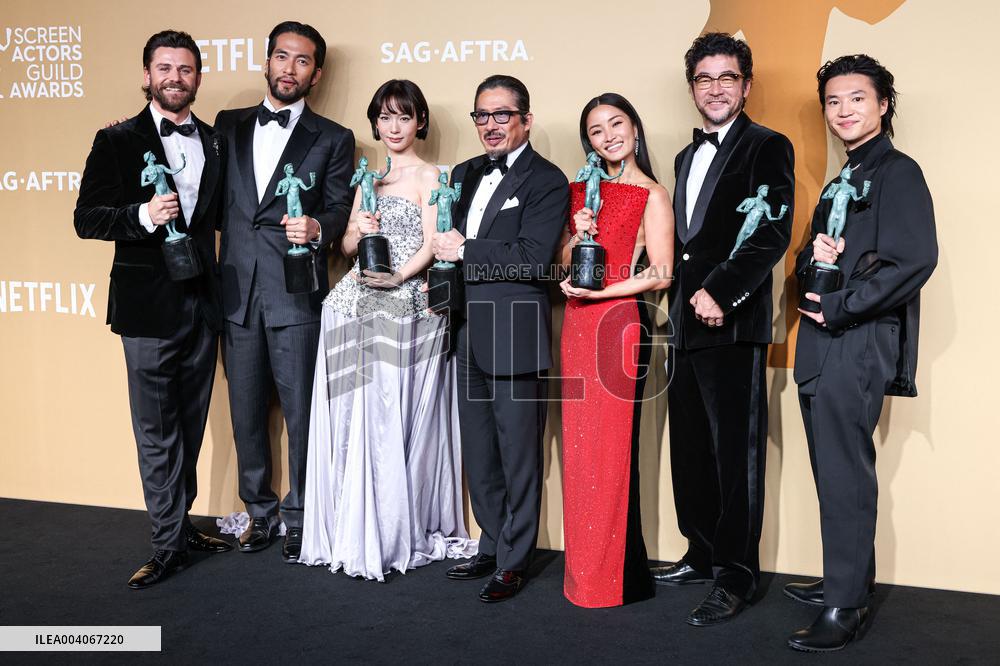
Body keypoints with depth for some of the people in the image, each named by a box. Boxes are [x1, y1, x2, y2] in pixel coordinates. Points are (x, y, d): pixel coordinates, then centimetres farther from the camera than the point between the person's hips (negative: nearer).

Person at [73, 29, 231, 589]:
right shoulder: (118, 141, -1)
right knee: (156, 432, 0)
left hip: (202, 303, 4)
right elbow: (86, 218, -6)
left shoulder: (217, 143, 11)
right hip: (149, 306, -4)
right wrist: (143, 215, -21)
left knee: (191, 423, 15)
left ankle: (180, 522, 30)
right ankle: (170, 543, 9)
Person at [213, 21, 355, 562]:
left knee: (301, 412, 1)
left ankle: (300, 517, 18)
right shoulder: (229, 126, 13)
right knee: (246, 411, 12)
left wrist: (316, 227, -20)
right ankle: (260, 511, 28)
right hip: (237, 291, 3)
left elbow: (340, 211, -1)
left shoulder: (333, 140, 5)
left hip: (296, 294, -3)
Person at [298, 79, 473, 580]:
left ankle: (396, 533, 6)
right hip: (355, 307, 6)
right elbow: (346, 245, 18)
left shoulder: (429, 176, 2)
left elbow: (430, 246, -7)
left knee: (393, 415, -5)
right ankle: (353, 531, 14)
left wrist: (397, 278, -21)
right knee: (352, 413, 4)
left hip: (407, 306, -5)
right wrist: (359, 231, -3)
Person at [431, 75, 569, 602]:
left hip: (515, 336, -7)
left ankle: (513, 562, 15)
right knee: (478, 455, 15)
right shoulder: (465, 175, 16)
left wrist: (465, 252, -14)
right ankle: (492, 546, 30)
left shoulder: (546, 181, -7)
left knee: (518, 455, 2)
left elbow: (534, 258, -18)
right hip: (468, 334, 7)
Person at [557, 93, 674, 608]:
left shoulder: (652, 195, -2)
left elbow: (659, 274, -9)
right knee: (579, 444, 6)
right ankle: (583, 569, 17)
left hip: (621, 322, -6)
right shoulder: (580, 193, 15)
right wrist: (576, 236, -3)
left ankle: (615, 573, 9)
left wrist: (598, 292, -14)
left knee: (612, 446, -3)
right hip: (577, 326, 6)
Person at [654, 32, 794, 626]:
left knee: (737, 452, -2)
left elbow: (773, 234, -14)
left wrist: (719, 293, -20)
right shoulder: (688, 157, 21)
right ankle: (703, 555, 26)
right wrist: (682, 299, 9)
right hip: (687, 326, 8)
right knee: (692, 449, 13)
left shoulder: (767, 147, -2)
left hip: (735, 326, -7)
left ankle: (736, 577, 8)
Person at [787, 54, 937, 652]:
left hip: (859, 346, -9)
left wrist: (839, 307, -16)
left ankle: (847, 607, 3)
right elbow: (807, 261, 21)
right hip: (824, 347, 9)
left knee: (844, 474, -5)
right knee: (835, 472, 14)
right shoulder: (843, 181, 21)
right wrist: (813, 257, -3)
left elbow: (915, 260, -19)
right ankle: (849, 580, 27)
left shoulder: (898, 172, -6)